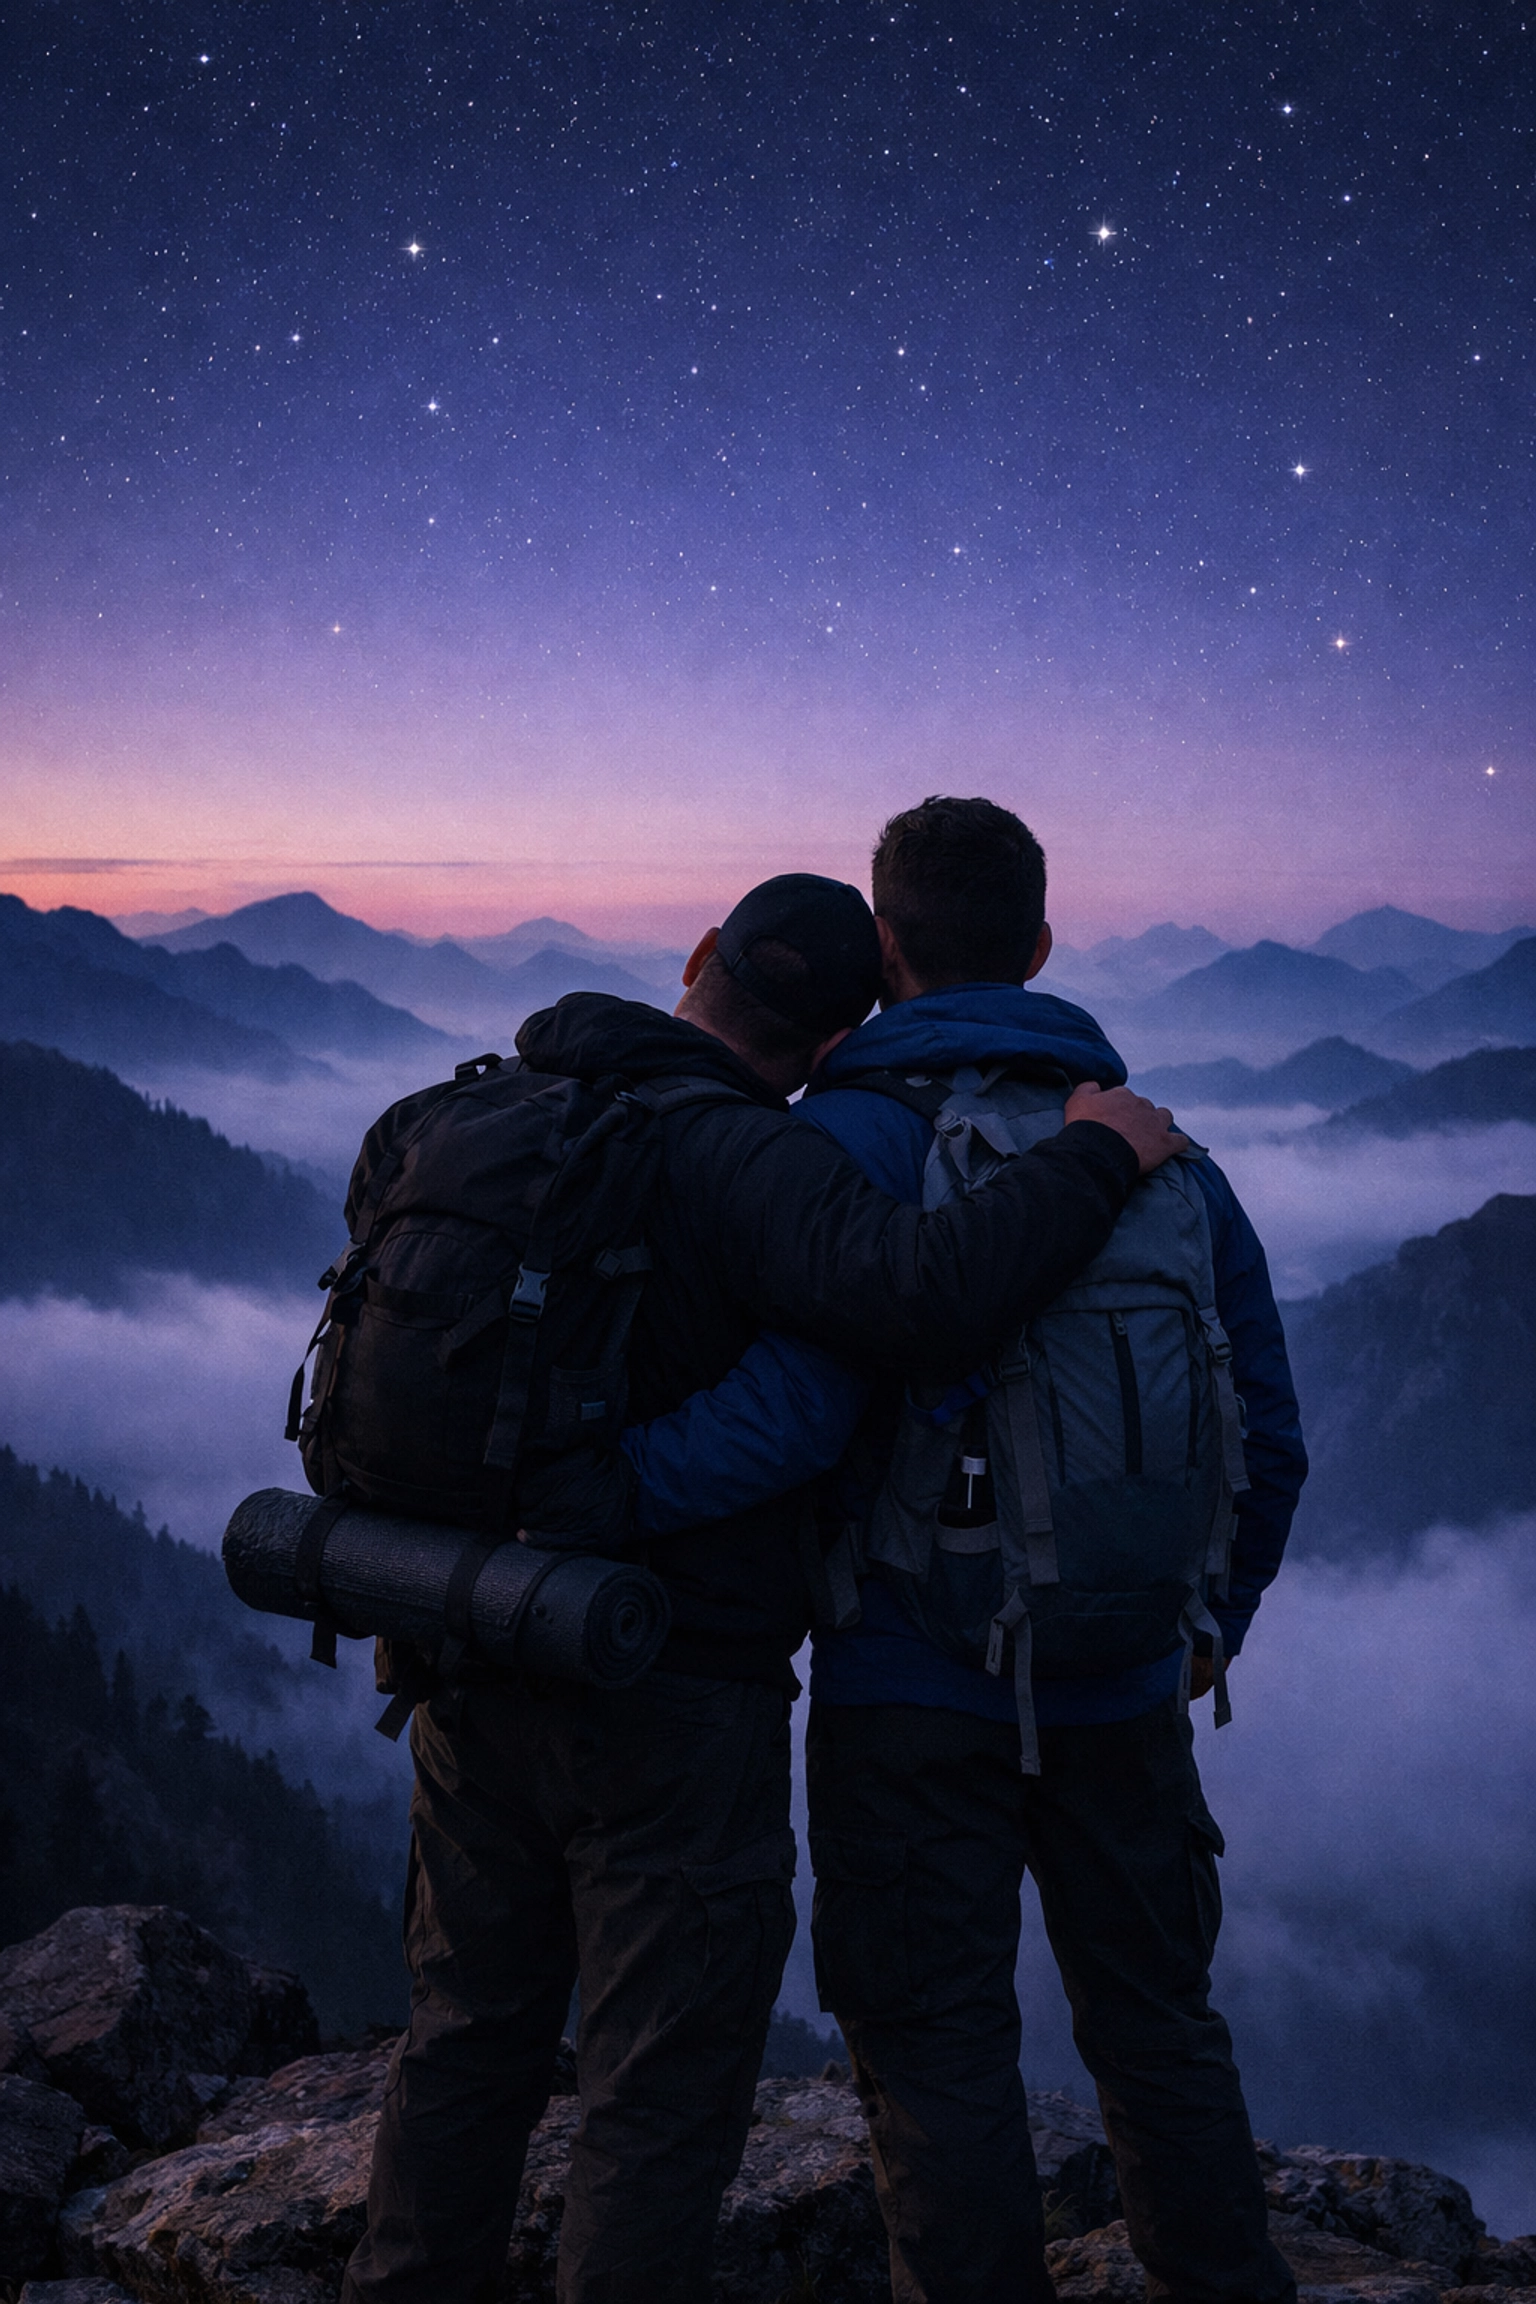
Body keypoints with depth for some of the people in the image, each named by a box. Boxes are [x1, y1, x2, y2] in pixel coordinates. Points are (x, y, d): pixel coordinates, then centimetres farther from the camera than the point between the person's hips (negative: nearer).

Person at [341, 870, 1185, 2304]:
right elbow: (920, 1298, -36)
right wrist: (1093, 1160, -23)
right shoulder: (742, 1159, -20)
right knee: (662, 2087, 9)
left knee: (470, 2036, 22)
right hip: (672, 1701, -7)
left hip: (476, 1662, 8)